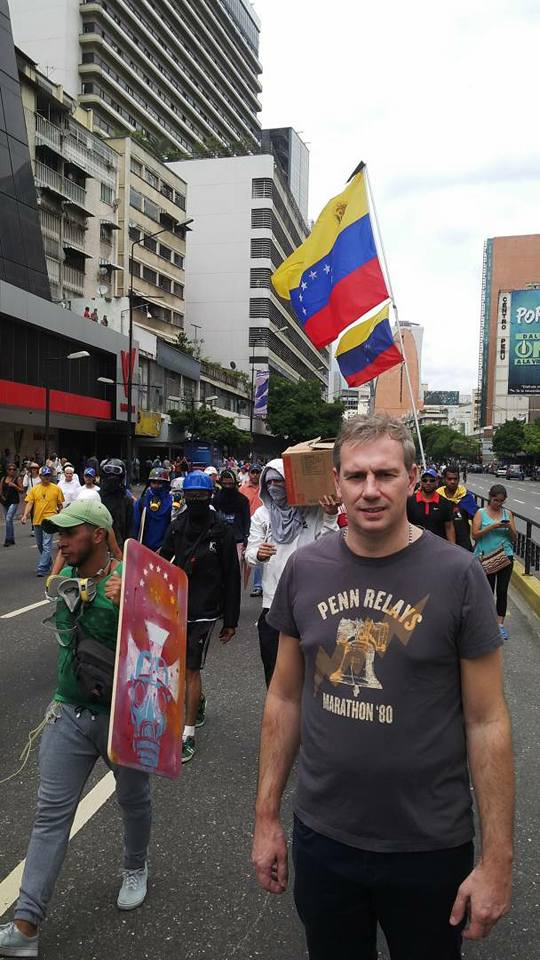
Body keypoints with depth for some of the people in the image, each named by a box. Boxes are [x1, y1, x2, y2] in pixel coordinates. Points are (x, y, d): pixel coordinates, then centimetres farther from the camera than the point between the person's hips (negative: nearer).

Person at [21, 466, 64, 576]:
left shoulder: (56, 489, -1)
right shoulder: (34, 489, 5)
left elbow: (60, 504, 5)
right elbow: (29, 503, 0)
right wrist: (25, 515, -14)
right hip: (37, 520, 4)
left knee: (46, 545, -10)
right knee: (40, 545, 17)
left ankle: (42, 568, -10)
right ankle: (48, 562, 38)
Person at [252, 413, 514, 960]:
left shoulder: (457, 575, -14)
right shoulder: (304, 569, -5)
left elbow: (487, 721, -10)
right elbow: (285, 698, 3)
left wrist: (497, 860, -9)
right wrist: (266, 817, 5)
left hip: (430, 847, -2)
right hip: (321, 835, 3)